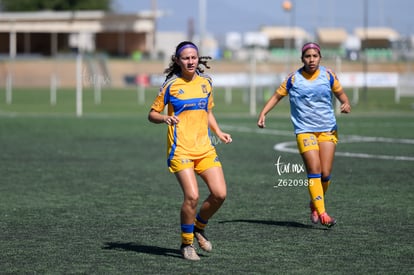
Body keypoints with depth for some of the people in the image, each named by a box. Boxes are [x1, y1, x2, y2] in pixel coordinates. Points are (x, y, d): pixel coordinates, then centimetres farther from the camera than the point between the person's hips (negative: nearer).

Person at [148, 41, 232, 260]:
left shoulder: (206, 82, 11)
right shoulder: (171, 84, -3)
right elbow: (152, 114, 2)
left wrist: (219, 133, 10)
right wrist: (165, 118, -19)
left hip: (205, 148, 5)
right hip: (180, 149, -5)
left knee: (220, 194, -6)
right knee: (192, 196, -17)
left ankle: (198, 227, 21)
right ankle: (187, 244, 3)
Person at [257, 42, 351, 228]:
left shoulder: (328, 75, 4)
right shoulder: (293, 79, 1)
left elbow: (340, 93, 15)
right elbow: (277, 96, 9)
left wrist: (346, 104, -7)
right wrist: (263, 113, -3)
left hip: (328, 130, 2)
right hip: (304, 130, -2)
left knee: (325, 173, -3)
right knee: (314, 169, -15)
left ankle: (315, 205, 23)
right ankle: (321, 213, -13)